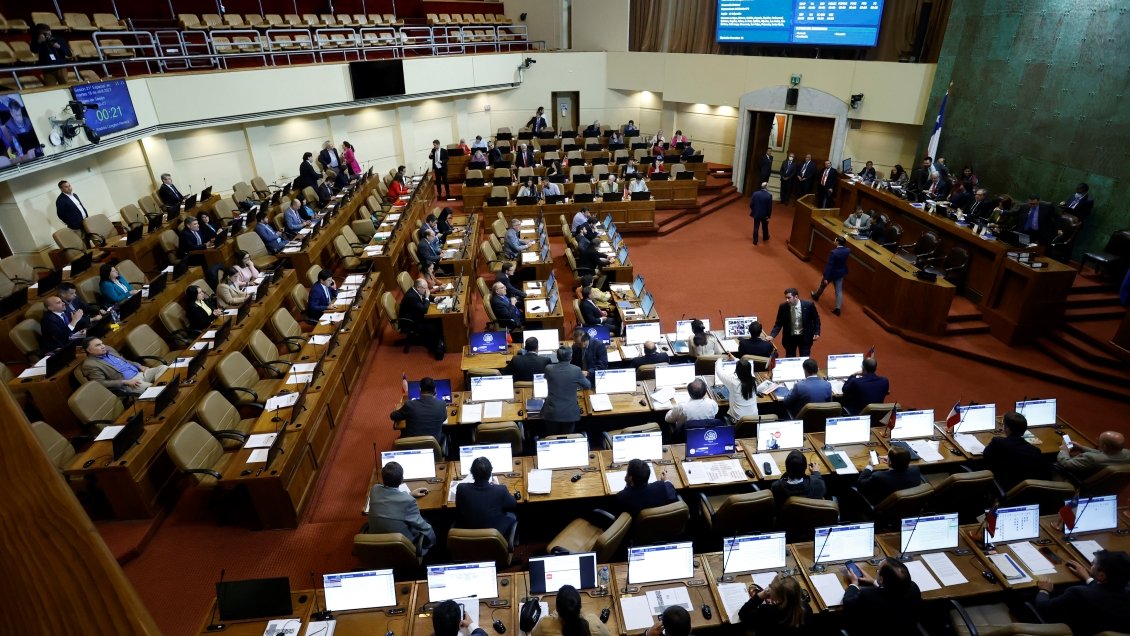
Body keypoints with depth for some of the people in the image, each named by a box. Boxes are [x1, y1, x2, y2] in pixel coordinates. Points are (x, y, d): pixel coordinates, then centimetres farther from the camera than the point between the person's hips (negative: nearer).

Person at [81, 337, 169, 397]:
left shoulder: (108, 349, 15)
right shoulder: (90, 365, -8)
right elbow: (101, 383, -15)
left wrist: (139, 366, 10)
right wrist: (125, 382, -20)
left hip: (140, 373, 8)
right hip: (125, 385, -8)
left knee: (163, 368, -13)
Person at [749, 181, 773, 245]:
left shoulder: (755, 193, -11)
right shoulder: (769, 196, -18)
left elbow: (751, 204, -5)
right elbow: (769, 207, -15)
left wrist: (753, 210, 14)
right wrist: (768, 216, -4)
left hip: (756, 214, 1)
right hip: (764, 214, -1)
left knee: (756, 227, 11)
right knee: (765, 227, 21)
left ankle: (755, 240, 15)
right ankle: (765, 237, 43)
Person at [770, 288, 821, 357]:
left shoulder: (809, 305, -14)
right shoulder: (783, 307, -12)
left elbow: (816, 319, 1)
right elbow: (778, 323, -5)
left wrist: (817, 333, -7)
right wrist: (772, 335, -19)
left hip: (805, 337, -1)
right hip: (789, 338, 1)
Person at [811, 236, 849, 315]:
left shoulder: (834, 252, -32)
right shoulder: (847, 250, -13)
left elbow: (829, 266, -27)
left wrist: (826, 278, -21)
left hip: (832, 273, -5)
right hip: (841, 273, 5)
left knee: (823, 285, 23)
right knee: (839, 290, 11)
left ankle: (816, 296, 50)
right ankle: (838, 308, 13)